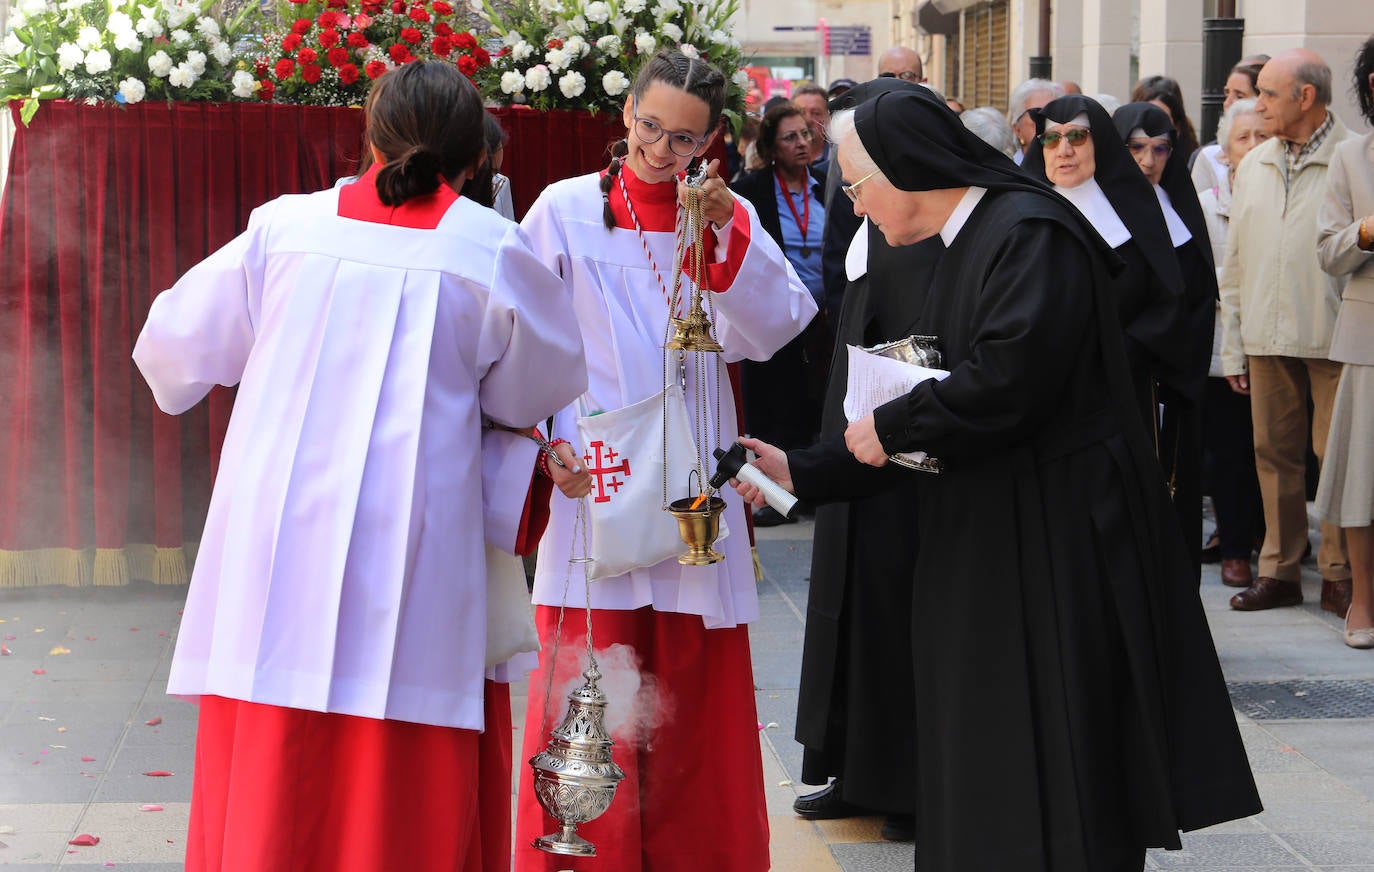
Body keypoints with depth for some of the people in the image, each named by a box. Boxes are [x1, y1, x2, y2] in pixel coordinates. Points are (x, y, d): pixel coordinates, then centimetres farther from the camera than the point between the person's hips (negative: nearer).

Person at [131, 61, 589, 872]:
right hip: (411, 568, -2)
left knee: (265, 807, 8)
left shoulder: (285, 227, 5)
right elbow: (540, 388, 13)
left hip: (273, 554, 2)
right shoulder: (492, 250, 0)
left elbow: (175, 350, 16)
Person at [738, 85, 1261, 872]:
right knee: (985, 769, 12)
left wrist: (891, 429, -13)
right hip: (989, 541, 10)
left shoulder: (1031, 233, -15)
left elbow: (1009, 379, -27)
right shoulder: (964, 246, 15)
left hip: (1056, 535, -9)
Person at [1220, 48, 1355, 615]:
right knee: (1274, 455, 8)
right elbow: (1234, 263, 17)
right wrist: (1231, 348, 13)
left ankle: (1340, 575, 8)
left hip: (1333, 338, -5)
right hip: (1267, 337, 5)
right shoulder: (1253, 166, 14)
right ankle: (1279, 571, 17)